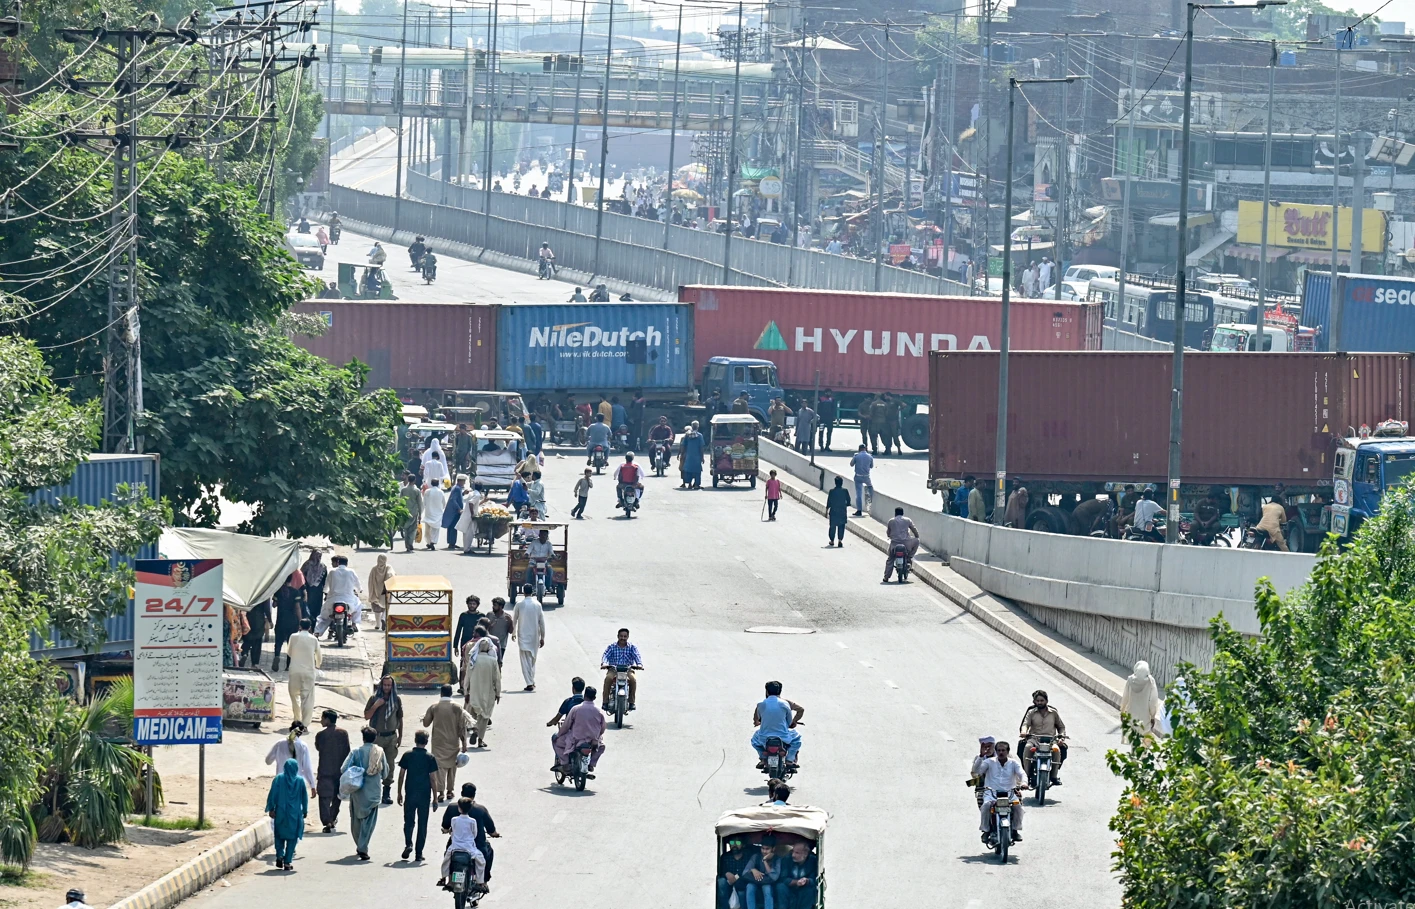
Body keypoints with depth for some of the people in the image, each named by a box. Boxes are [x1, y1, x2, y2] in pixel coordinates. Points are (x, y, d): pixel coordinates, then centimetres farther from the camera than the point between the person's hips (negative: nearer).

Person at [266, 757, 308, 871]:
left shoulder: (278, 779, -4)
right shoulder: (300, 781, -3)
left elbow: (273, 794, -6)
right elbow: (305, 797, 3)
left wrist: (271, 809, 2)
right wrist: (305, 811, 15)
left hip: (280, 812, 0)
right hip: (294, 814, 0)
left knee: (280, 836, 18)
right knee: (292, 838, 6)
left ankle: (280, 855, 0)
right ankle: (287, 862, 1)